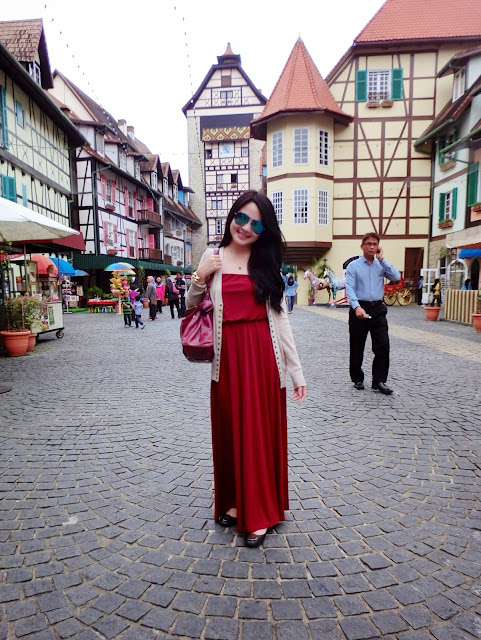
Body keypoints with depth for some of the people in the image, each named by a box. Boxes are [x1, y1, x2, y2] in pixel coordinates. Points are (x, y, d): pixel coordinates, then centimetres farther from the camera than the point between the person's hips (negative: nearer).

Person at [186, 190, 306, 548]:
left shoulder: (268, 263, 6)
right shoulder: (213, 258, 6)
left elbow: (280, 319, 4)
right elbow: (192, 307, 12)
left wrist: (297, 371, 1)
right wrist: (200, 278, -8)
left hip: (264, 355, 0)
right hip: (228, 356, 1)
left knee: (261, 430, 6)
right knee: (230, 428, 11)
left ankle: (258, 513, 21)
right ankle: (234, 501, 32)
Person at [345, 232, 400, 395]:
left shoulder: (381, 265, 11)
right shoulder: (353, 266, 0)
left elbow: (397, 277, -5)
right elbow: (350, 288, -11)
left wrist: (382, 260, -5)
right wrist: (357, 307, -26)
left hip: (378, 309, 3)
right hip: (359, 308, -2)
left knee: (383, 345, -4)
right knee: (357, 347, 7)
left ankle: (379, 381, 6)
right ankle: (358, 379, 24)